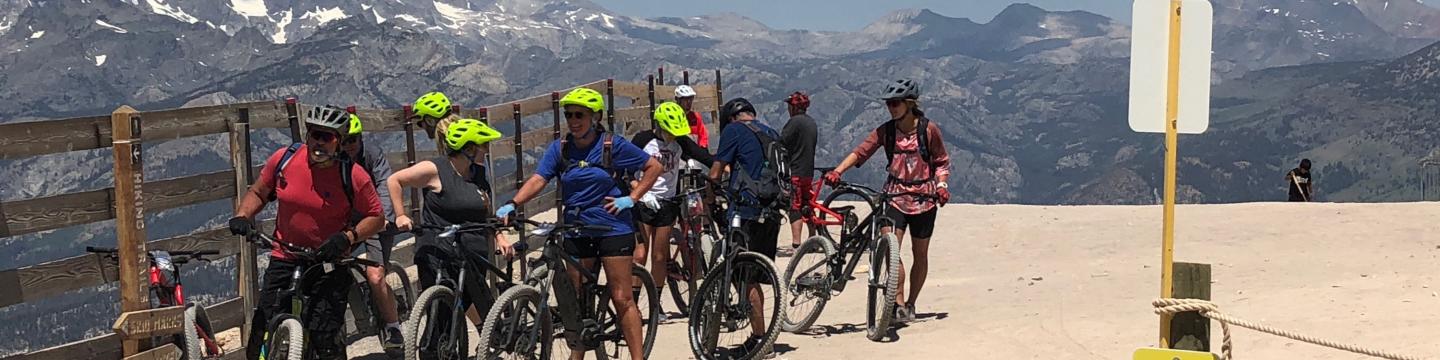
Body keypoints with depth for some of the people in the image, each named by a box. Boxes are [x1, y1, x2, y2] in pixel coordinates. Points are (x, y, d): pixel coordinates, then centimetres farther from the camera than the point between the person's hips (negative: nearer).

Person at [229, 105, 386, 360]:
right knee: (261, 339, 0)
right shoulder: (284, 159, -3)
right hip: (284, 260, 3)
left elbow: (376, 218, -4)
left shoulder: (353, 176, -11)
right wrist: (242, 215, -7)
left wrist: (348, 237, -20)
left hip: (329, 264, -3)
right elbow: (258, 192, 12)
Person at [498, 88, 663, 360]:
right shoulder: (559, 149, 2)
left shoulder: (612, 146, -5)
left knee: (622, 299, -2)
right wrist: (512, 204, -25)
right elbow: (538, 180, -9)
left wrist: (632, 198, -8)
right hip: (576, 232, 4)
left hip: (612, 229, -3)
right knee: (576, 300, 9)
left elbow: (654, 166, 1)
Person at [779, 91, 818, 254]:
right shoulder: (811, 122, 13)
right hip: (809, 170, 9)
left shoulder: (795, 121, -14)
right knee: (807, 208, 17)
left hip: (795, 171, -9)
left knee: (795, 208, -10)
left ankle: (795, 245, -16)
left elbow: (781, 142, -17)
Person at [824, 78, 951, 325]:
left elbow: (942, 162, 4)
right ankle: (899, 304, -17)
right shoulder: (886, 131, -1)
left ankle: (910, 304, 22)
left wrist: (941, 185, -12)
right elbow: (861, 151, -10)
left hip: (923, 198, -1)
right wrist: (837, 171, -23)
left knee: (920, 254, 7)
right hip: (895, 195, 1)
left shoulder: (928, 129, -6)